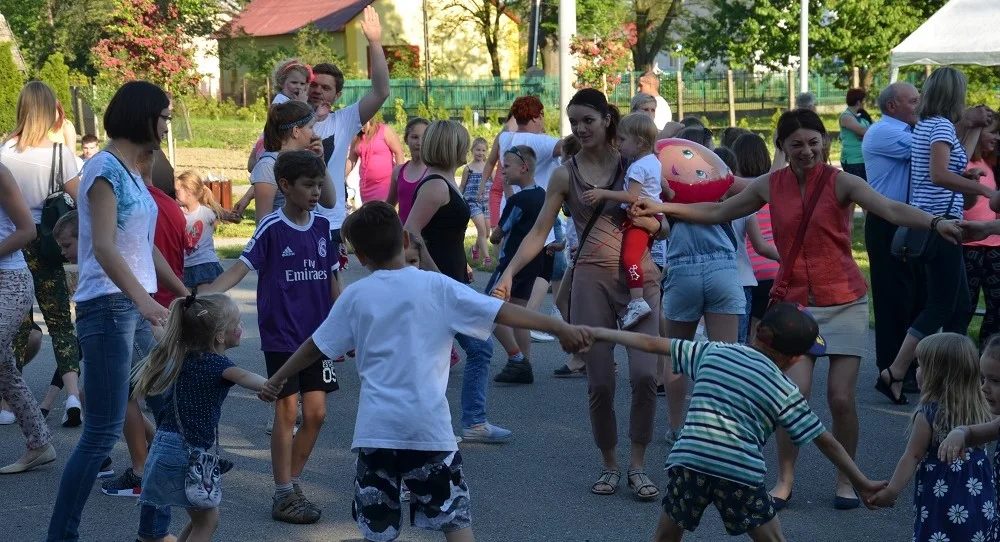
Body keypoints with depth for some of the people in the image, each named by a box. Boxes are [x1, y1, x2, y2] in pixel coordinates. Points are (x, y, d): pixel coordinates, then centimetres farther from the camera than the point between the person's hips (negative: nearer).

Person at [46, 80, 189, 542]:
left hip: (138, 307, 9)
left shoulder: (132, 172, 14)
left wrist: (185, 294, 28)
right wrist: (143, 300, -34)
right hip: (109, 306, -9)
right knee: (103, 432, -10)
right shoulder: (106, 168, -13)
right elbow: (103, 246, -23)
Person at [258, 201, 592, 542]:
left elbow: (316, 347, 14)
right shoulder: (435, 286, 0)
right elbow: (501, 312, -5)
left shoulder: (356, 296, 6)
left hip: (376, 426, 1)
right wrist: (560, 328, -3)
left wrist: (276, 380, 29)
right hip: (428, 424, -1)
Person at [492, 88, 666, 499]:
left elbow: (661, 228, 9)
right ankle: (608, 465, 15)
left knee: (644, 373, -14)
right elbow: (539, 233, 3)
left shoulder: (633, 164, 6)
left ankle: (638, 465, 0)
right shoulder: (565, 175, 6)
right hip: (592, 280, 0)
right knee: (600, 381, -2)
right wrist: (509, 273, -9)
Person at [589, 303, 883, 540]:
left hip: (688, 462, 2)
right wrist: (862, 483, 21)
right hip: (741, 475, -2)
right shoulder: (785, 391, 11)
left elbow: (653, 343, 23)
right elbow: (826, 442, 13)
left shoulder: (712, 352, 18)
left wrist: (601, 333, 34)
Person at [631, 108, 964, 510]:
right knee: (795, 393, -12)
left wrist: (935, 222, -40)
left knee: (841, 397, -5)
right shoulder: (770, 186, 3)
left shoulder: (840, 182, -8)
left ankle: (845, 480, 15)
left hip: (843, 301, -2)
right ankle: (784, 481, 6)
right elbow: (717, 213, 16)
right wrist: (661, 208, 14)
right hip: (795, 302, 2)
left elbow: (892, 210, -22)